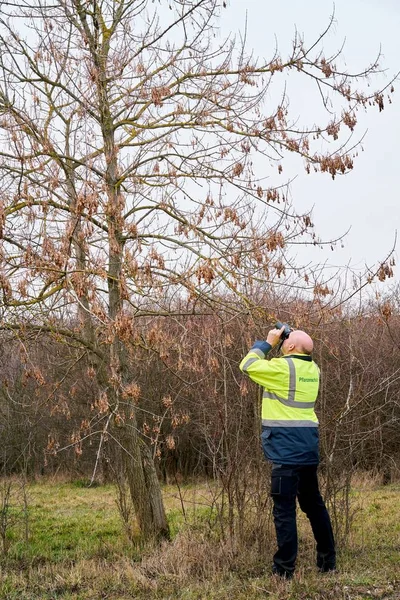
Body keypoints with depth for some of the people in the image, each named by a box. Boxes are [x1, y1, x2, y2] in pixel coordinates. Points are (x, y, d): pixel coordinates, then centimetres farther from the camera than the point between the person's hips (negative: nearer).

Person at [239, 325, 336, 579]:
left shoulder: (283, 367, -15)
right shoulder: (312, 368, 8)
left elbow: (247, 365, -6)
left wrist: (268, 342, 3)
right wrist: (276, 345, 16)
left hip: (287, 449, -8)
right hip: (308, 448, 8)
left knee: (285, 509, -3)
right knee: (314, 504, 17)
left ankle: (284, 569, 0)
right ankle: (328, 561, 24)